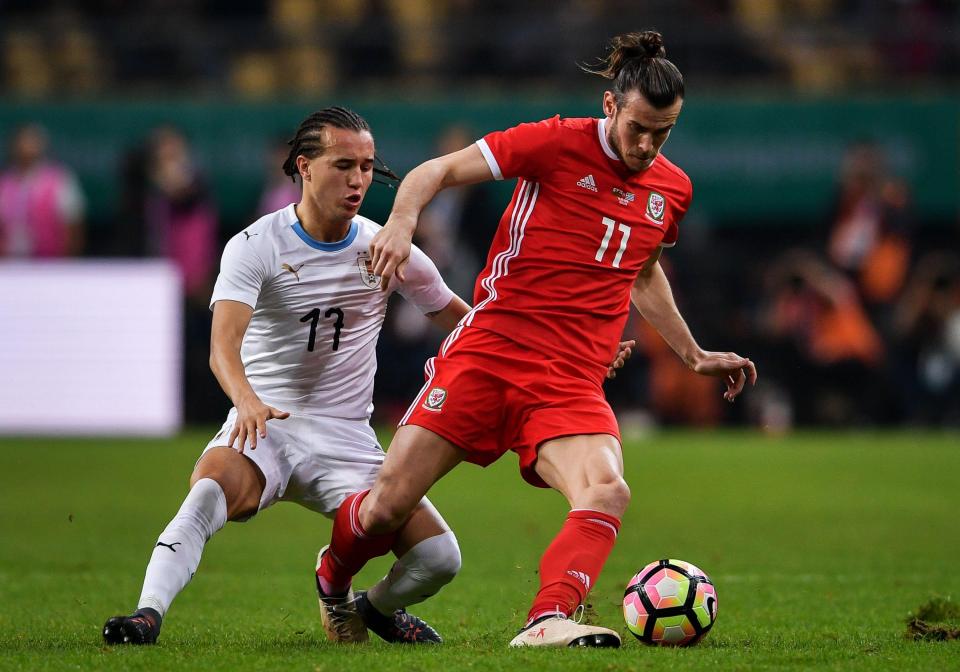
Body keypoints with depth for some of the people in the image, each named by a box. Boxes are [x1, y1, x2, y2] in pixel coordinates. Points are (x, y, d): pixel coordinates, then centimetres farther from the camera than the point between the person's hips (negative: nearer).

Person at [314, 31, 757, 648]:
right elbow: (436, 172, -3)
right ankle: (333, 580, 28)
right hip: (490, 350, -3)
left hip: (573, 384, 3)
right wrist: (402, 222, -22)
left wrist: (694, 355, 33)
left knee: (608, 493, -28)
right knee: (389, 506, -4)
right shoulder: (557, 144, -4)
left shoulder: (673, 190, 12)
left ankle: (548, 622, -42)